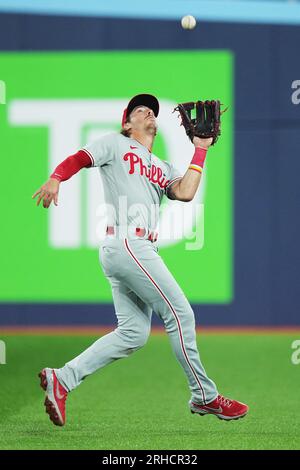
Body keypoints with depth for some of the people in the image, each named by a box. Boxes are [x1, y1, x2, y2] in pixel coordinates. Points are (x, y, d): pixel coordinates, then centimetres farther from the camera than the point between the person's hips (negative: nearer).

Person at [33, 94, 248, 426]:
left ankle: (61, 379, 2)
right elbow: (78, 159, -5)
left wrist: (200, 150, 11)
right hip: (126, 244, -9)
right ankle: (204, 397, 0)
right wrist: (55, 179, -26)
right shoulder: (116, 144, 10)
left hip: (141, 250, 9)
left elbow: (184, 193, 6)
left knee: (133, 333, 4)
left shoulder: (163, 169, 26)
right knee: (180, 313, -8)